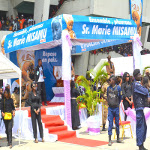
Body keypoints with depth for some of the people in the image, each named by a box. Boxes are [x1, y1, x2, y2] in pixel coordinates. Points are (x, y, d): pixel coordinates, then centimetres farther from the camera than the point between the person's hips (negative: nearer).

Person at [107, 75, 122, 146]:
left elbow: (120, 97, 6)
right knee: (110, 123, -1)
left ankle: (118, 138, 23)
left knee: (117, 123, 9)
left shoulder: (118, 87, -4)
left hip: (116, 108, -1)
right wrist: (109, 102, 10)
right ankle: (110, 140, 2)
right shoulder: (108, 88, 4)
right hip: (110, 108, 1)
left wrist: (117, 104, 10)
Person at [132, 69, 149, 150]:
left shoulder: (138, 84, 19)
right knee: (140, 127, -7)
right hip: (139, 107, -10)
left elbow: (145, 94, 19)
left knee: (144, 127, 14)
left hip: (141, 107, 10)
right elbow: (146, 92, -17)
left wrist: (145, 88, 0)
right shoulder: (136, 84, -12)